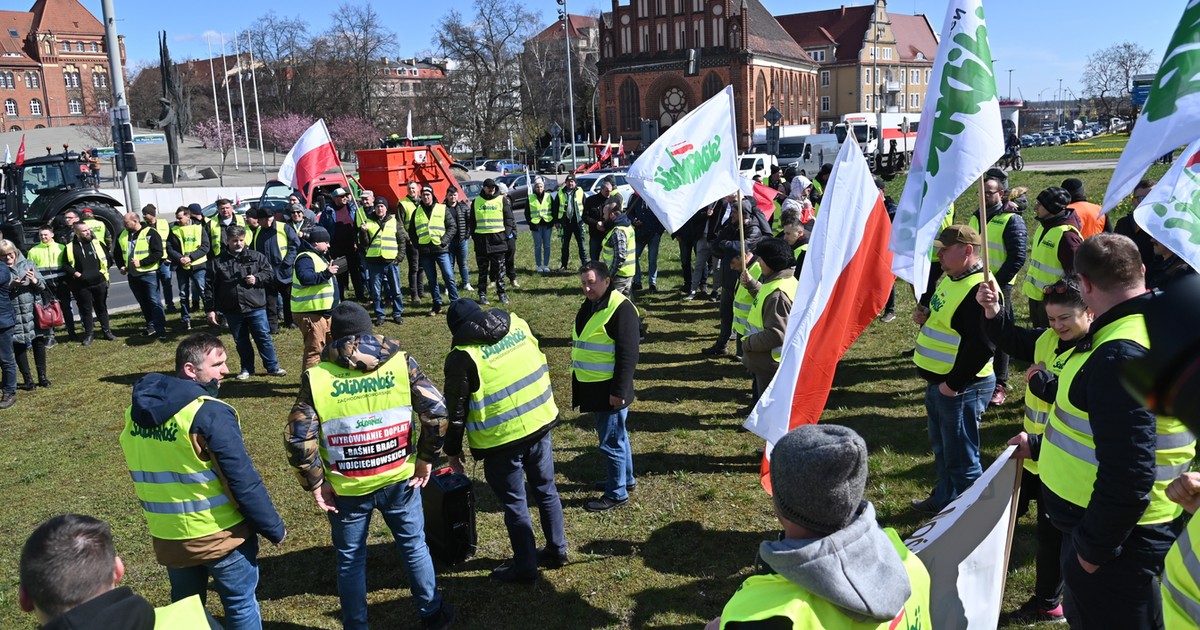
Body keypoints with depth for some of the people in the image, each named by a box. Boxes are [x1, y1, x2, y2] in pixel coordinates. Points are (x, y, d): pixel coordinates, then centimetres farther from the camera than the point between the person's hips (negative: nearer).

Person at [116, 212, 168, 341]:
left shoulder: (150, 233, -10)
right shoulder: (122, 235, 10)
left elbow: (158, 253, -16)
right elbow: (118, 253, 22)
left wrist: (141, 262, -21)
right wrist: (121, 266, 5)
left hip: (149, 274, -6)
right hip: (133, 275, 7)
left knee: (154, 301, -9)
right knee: (143, 303, 13)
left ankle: (161, 330, -8)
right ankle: (151, 327, 23)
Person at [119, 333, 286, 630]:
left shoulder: (137, 410, 1)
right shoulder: (210, 414, -23)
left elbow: (143, 475, 12)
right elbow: (244, 482, -22)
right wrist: (274, 528, -10)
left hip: (168, 538, 7)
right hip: (221, 536, -6)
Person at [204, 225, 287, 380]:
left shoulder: (256, 257, 2)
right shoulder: (218, 262, 2)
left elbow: (270, 273, 7)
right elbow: (210, 286, 3)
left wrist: (257, 278, -13)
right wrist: (210, 309, 1)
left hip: (256, 307, -1)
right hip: (232, 311, 1)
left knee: (264, 337, 3)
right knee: (241, 342, 12)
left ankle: (272, 367, 14)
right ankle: (247, 369, 26)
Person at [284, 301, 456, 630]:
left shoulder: (316, 377, -10)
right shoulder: (400, 362, -8)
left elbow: (298, 439, -15)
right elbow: (436, 410, -13)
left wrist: (316, 483, -3)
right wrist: (426, 459, -1)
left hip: (346, 489, -1)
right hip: (399, 479, 1)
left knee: (350, 560, 18)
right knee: (414, 546, 21)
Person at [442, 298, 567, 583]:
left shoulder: (462, 357, -13)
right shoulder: (517, 323, 1)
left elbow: (456, 409, -7)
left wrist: (453, 450, 6)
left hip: (502, 440, -5)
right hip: (540, 423, 6)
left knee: (514, 503, 11)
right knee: (546, 491, 21)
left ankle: (525, 566, 23)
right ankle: (557, 550, 35)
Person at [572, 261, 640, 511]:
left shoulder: (621, 309, -19)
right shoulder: (589, 305, 10)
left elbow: (628, 355, -22)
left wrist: (619, 391, -22)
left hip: (609, 390, -9)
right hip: (592, 387, 9)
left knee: (611, 441, 0)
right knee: (616, 435, 22)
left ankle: (616, 493, 13)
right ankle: (625, 479, 37)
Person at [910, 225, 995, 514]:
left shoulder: (979, 291, -24)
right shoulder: (950, 278, 9)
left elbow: (981, 346, -29)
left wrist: (953, 384, -22)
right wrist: (923, 313, 2)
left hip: (960, 389, -10)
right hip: (937, 382, 10)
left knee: (960, 458, 4)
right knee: (941, 448, 25)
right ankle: (943, 499, 42)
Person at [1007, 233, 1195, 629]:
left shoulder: (1123, 355, -29)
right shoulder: (1154, 327, 5)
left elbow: (1128, 479, -31)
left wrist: (1093, 546, -19)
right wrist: (1039, 446, 24)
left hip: (1119, 539, -10)